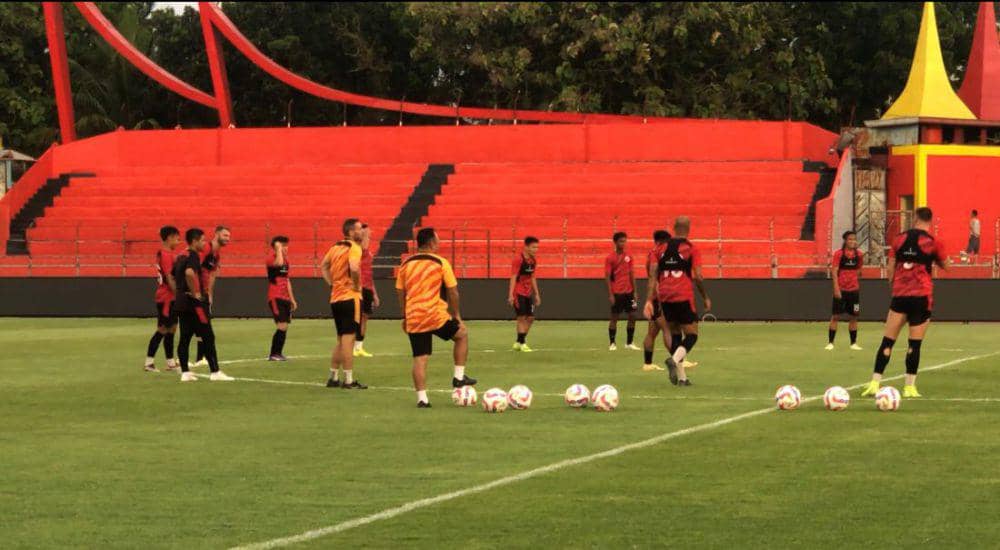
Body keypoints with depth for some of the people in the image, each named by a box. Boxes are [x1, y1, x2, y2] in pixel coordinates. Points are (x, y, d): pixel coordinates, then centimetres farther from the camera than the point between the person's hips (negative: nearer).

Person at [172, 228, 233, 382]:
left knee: (185, 337, 9)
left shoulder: (180, 257, 14)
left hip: (181, 301, 9)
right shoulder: (193, 256, -13)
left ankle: (185, 372, 8)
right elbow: (189, 273, -32)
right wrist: (195, 293, -22)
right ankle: (215, 372, -5)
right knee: (208, 336, -5)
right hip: (194, 303, -9)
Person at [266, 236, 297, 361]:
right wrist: (278, 249, -19)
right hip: (275, 298, -9)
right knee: (282, 326, -16)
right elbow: (279, 263, -34)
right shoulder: (271, 258, -8)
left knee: (284, 327, 7)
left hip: (285, 298, 9)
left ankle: (278, 353, 14)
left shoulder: (285, 260, 17)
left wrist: (292, 299, 22)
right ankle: (274, 354, -11)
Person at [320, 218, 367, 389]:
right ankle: (349, 381, -3)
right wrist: (356, 285, -14)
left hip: (335, 298, 8)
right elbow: (354, 268, -30)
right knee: (348, 339, -5)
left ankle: (333, 378, 20)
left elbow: (324, 266, 24)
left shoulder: (336, 247, 12)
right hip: (350, 298, -8)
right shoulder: (354, 248, -13)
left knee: (341, 340, 17)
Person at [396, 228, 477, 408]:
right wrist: (456, 314, 11)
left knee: (420, 358, 7)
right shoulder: (440, 263, -3)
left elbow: (400, 293, 12)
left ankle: (422, 398, 0)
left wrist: (405, 317, 22)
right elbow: (453, 292, -2)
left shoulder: (405, 265, 8)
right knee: (462, 333, 21)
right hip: (436, 315, -4)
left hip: (413, 318, 4)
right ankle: (459, 376, 19)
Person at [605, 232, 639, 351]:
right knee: (614, 317, 0)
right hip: (616, 293, -5)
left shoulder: (628, 257, 9)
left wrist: (634, 291, 10)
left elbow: (632, 275, 13)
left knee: (632, 316, 3)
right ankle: (612, 343, 8)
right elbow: (607, 277, -7)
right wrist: (610, 294, -12)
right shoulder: (610, 258, -5)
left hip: (628, 292, 5)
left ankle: (630, 343, 12)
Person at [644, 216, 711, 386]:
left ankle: (681, 377, 14)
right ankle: (675, 360, -27)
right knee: (691, 335, 3)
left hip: (665, 299, 5)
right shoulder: (691, 249, -3)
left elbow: (653, 276, 6)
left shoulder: (662, 248, 10)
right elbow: (698, 277, -7)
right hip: (683, 298, -5)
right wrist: (705, 298, 6)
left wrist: (649, 300, 6)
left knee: (675, 334, 17)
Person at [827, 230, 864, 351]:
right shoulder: (839, 254, -7)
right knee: (835, 316, -1)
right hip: (841, 290, -4)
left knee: (854, 317, 6)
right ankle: (830, 343, 6)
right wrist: (836, 288, -18)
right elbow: (834, 271, -11)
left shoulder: (859, 254, 5)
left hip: (854, 290, 4)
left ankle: (853, 343, 16)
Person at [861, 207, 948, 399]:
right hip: (921, 297, -2)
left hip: (899, 295, 2)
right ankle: (909, 386, 2)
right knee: (914, 344, 3)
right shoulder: (933, 243, -3)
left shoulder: (900, 239, 6)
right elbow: (945, 265, 11)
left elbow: (890, 269, 9)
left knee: (887, 342, 4)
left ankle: (875, 383, -1)